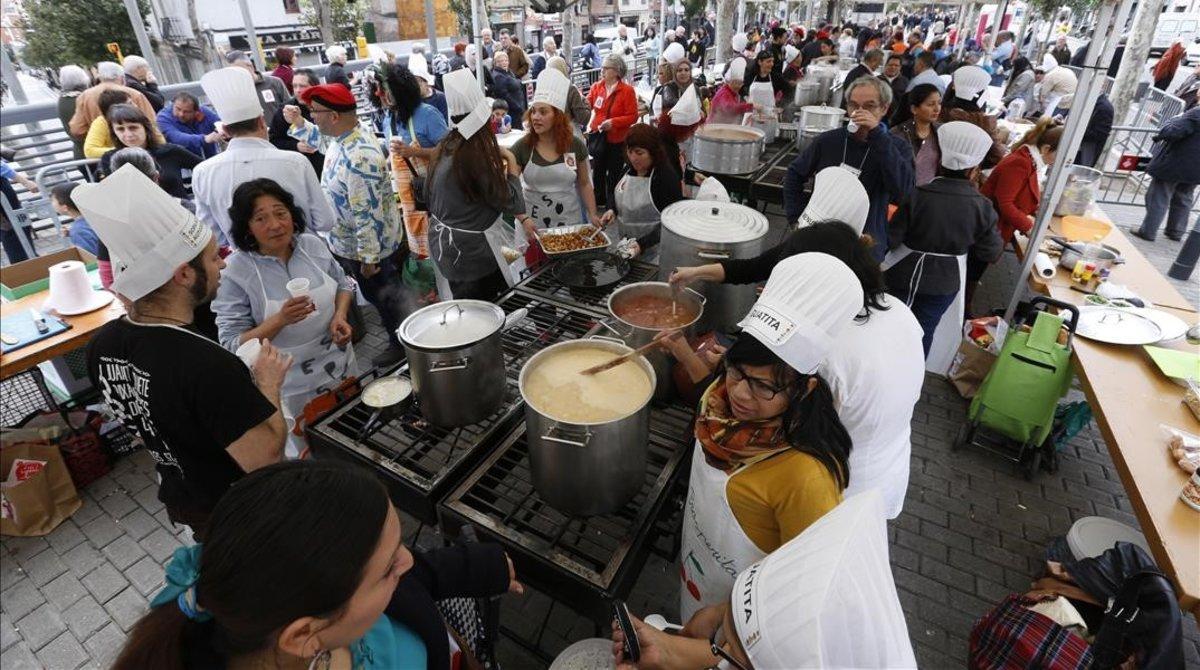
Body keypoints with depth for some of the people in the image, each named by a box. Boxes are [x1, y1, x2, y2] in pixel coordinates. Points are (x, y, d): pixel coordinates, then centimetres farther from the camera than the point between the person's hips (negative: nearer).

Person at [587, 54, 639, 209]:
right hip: (597, 137, 4)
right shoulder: (596, 87, 3)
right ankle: (598, 201, 32)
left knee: (614, 174, 4)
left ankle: (613, 205, 18)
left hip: (617, 140, -4)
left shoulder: (627, 90, -10)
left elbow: (632, 116, -13)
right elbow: (587, 105, -2)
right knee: (598, 171, 15)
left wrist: (613, 122, -23)